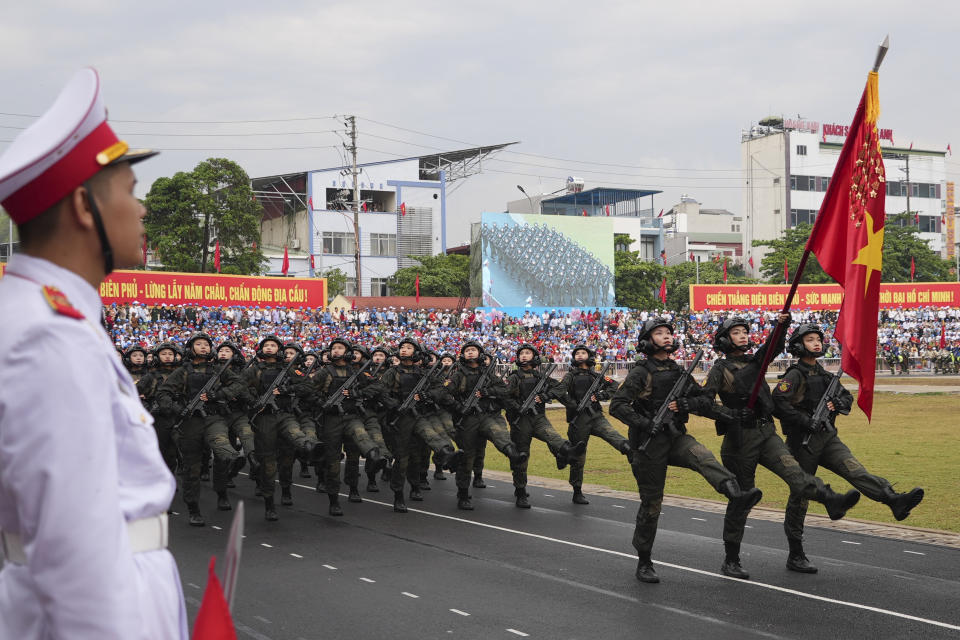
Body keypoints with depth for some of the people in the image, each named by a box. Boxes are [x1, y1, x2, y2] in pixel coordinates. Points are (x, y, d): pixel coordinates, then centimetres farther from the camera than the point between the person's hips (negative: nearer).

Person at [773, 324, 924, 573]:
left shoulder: (823, 374, 16)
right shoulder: (795, 375, -8)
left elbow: (847, 397, 20)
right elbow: (778, 402, -21)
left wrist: (837, 403, -3)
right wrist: (804, 420, -24)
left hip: (827, 438, 6)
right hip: (803, 442, -6)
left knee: (855, 470, -18)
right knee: (799, 498, 1)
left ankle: (894, 501, -41)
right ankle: (795, 557, 8)